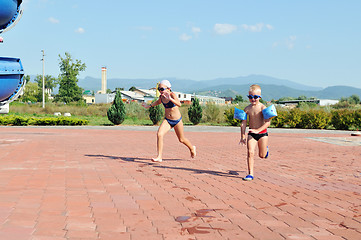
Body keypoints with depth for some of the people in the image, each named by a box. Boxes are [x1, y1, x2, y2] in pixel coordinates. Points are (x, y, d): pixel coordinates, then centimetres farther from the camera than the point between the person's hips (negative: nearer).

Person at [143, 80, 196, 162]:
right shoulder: (161, 97, -4)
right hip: (167, 120, 4)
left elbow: (179, 104, -40)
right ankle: (159, 157, -17)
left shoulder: (172, 94, -21)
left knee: (181, 139, 13)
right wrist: (149, 105, 21)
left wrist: (170, 99, -53)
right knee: (159, 134, -21)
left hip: (177, 120, -4)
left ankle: (192, 148, 46)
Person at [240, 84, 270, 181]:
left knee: (262, 155, 9)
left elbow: (268, 122, -20)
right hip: (251, 133, 2)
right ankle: (250, 174, -8)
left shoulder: (262, 108, -13)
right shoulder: (247, 108, -1)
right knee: (250, 152, -13)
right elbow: (243, 123, 3)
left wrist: (258, 130, -30)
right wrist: (243, 136, -1)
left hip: (262, 133, -2)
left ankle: (265, 148, 45)